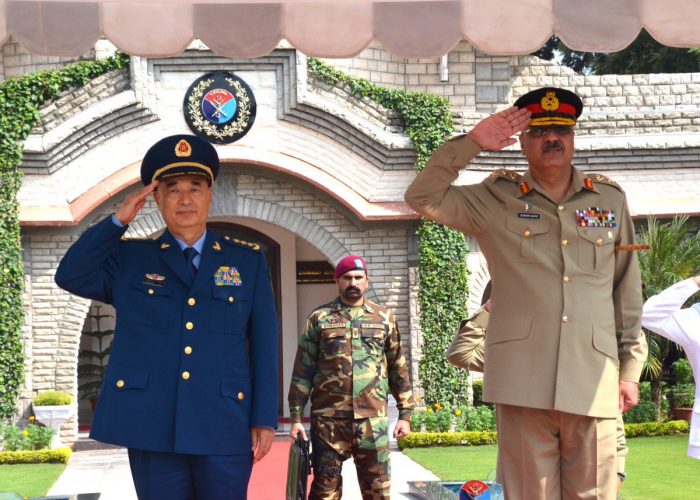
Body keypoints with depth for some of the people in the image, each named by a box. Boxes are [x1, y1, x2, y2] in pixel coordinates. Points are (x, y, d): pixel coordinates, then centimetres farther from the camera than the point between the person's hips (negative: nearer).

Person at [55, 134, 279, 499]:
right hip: (152, 427, 0)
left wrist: (264, 419, -1)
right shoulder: (130, 258, 12)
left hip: (224, 428, 0)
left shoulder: (248, 260, 9)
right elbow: (70, 276, -1)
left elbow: (263, 344, 6)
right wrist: (118, 220, -4)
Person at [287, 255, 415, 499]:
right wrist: (296, 417, -1)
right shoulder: (319, 319, 5)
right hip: (328, 419, -1)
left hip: (372, 419, 1)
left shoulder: (384, 318, 9)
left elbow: (398, 369, 12)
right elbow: (303, 371, 5)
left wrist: (405, 414, 6)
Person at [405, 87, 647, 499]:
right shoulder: (497, 200, 8)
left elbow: (627, 291, 15)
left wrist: (631, 368, 12)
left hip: (594, 382, 2)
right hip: (523, 382, -1)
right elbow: (423, 197, -2)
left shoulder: (610, 200, 12)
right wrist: (472, 143, -7)